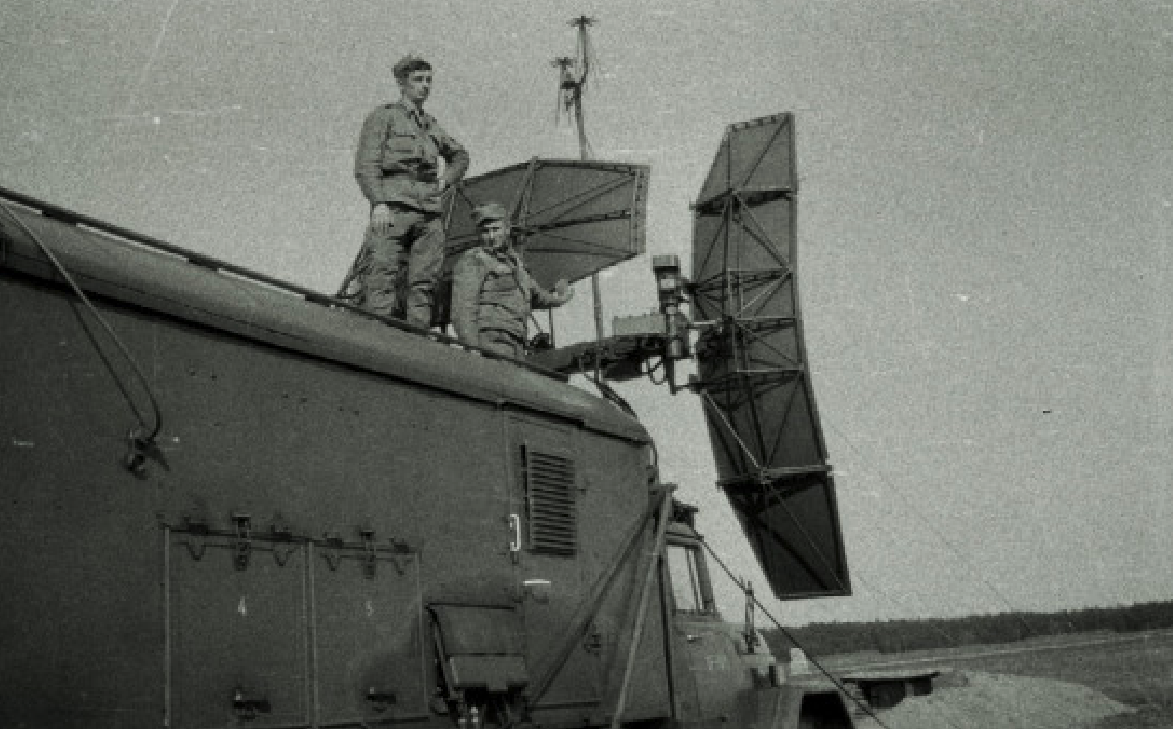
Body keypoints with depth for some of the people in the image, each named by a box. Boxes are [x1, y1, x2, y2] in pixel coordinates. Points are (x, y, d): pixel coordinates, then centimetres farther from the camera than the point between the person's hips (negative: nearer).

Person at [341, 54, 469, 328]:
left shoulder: (431, 124, 24)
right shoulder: (383, 116, 9)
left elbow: (460, 156, 40)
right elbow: (365, 166, -2)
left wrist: (446, 180, 21)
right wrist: (379, 203, -16)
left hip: (430, 211, 5)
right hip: (394, 205, -5)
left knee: (425, 282, -5)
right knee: (384, 276, -16)